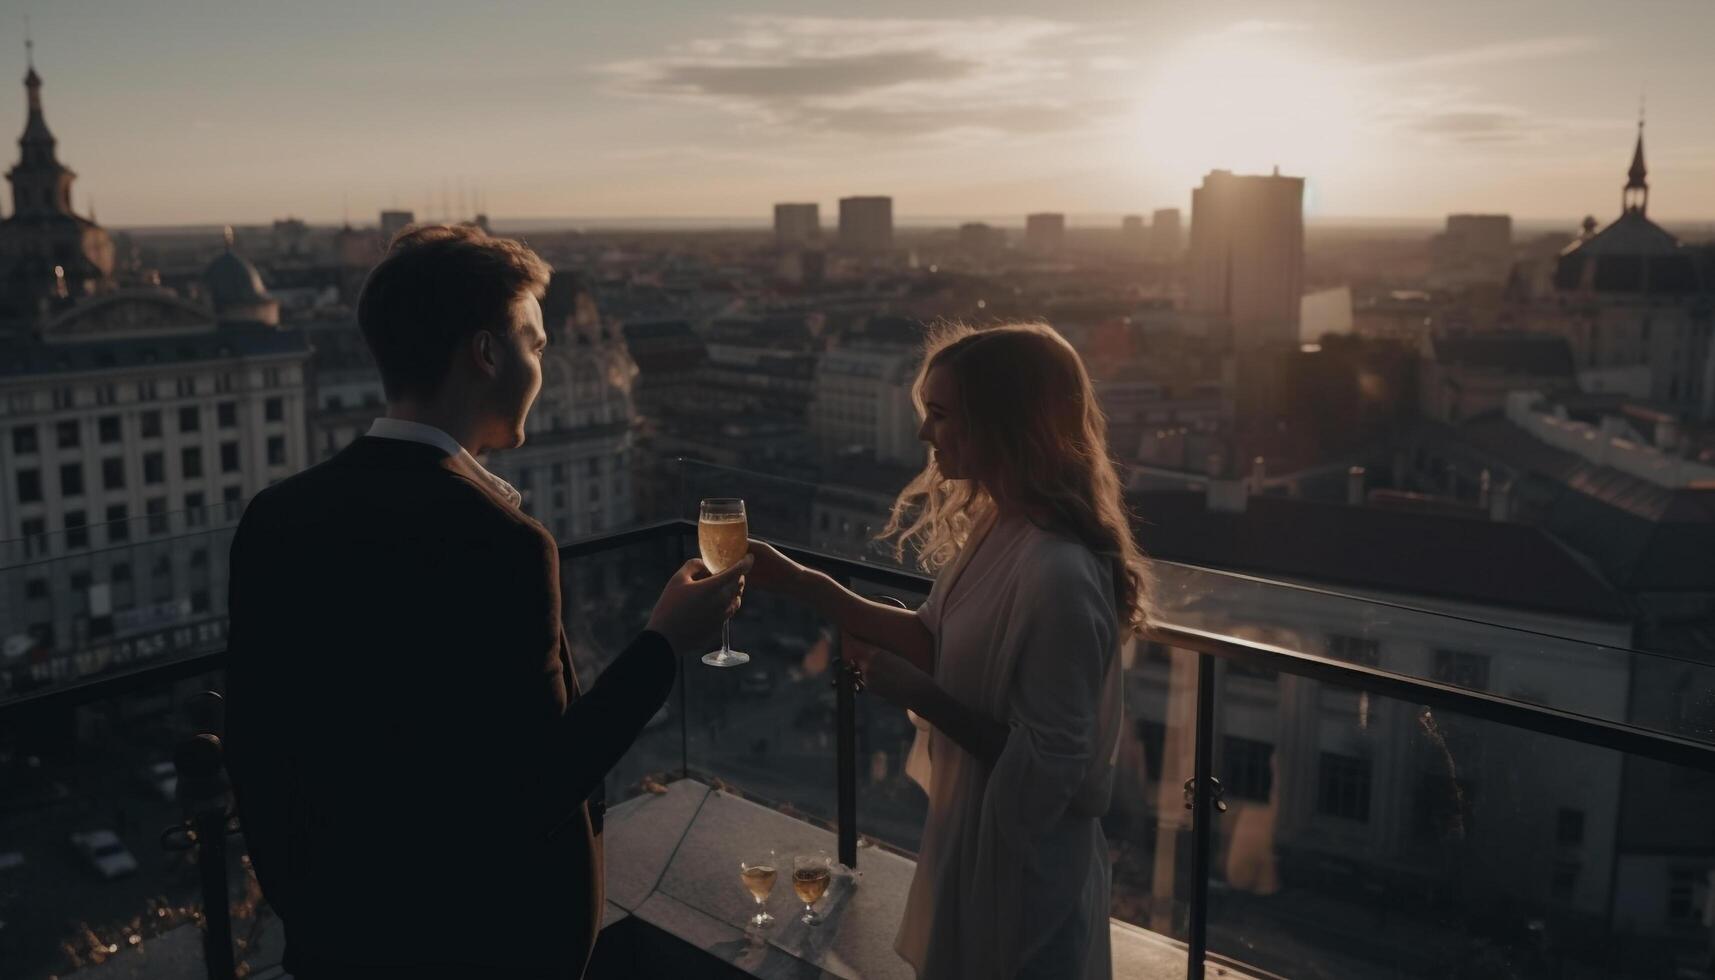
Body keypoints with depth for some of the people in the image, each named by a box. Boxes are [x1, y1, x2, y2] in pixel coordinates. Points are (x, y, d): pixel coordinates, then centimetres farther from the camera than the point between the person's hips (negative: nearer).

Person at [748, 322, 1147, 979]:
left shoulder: (1059, 573, -31)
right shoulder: (999, 527, -2)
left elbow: (1049, 764, -27)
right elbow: (937, 641, 5)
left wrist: (913, 693, -22)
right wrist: (796, 581, -2)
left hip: (1022, 861, -9)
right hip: (976, 827, 9)